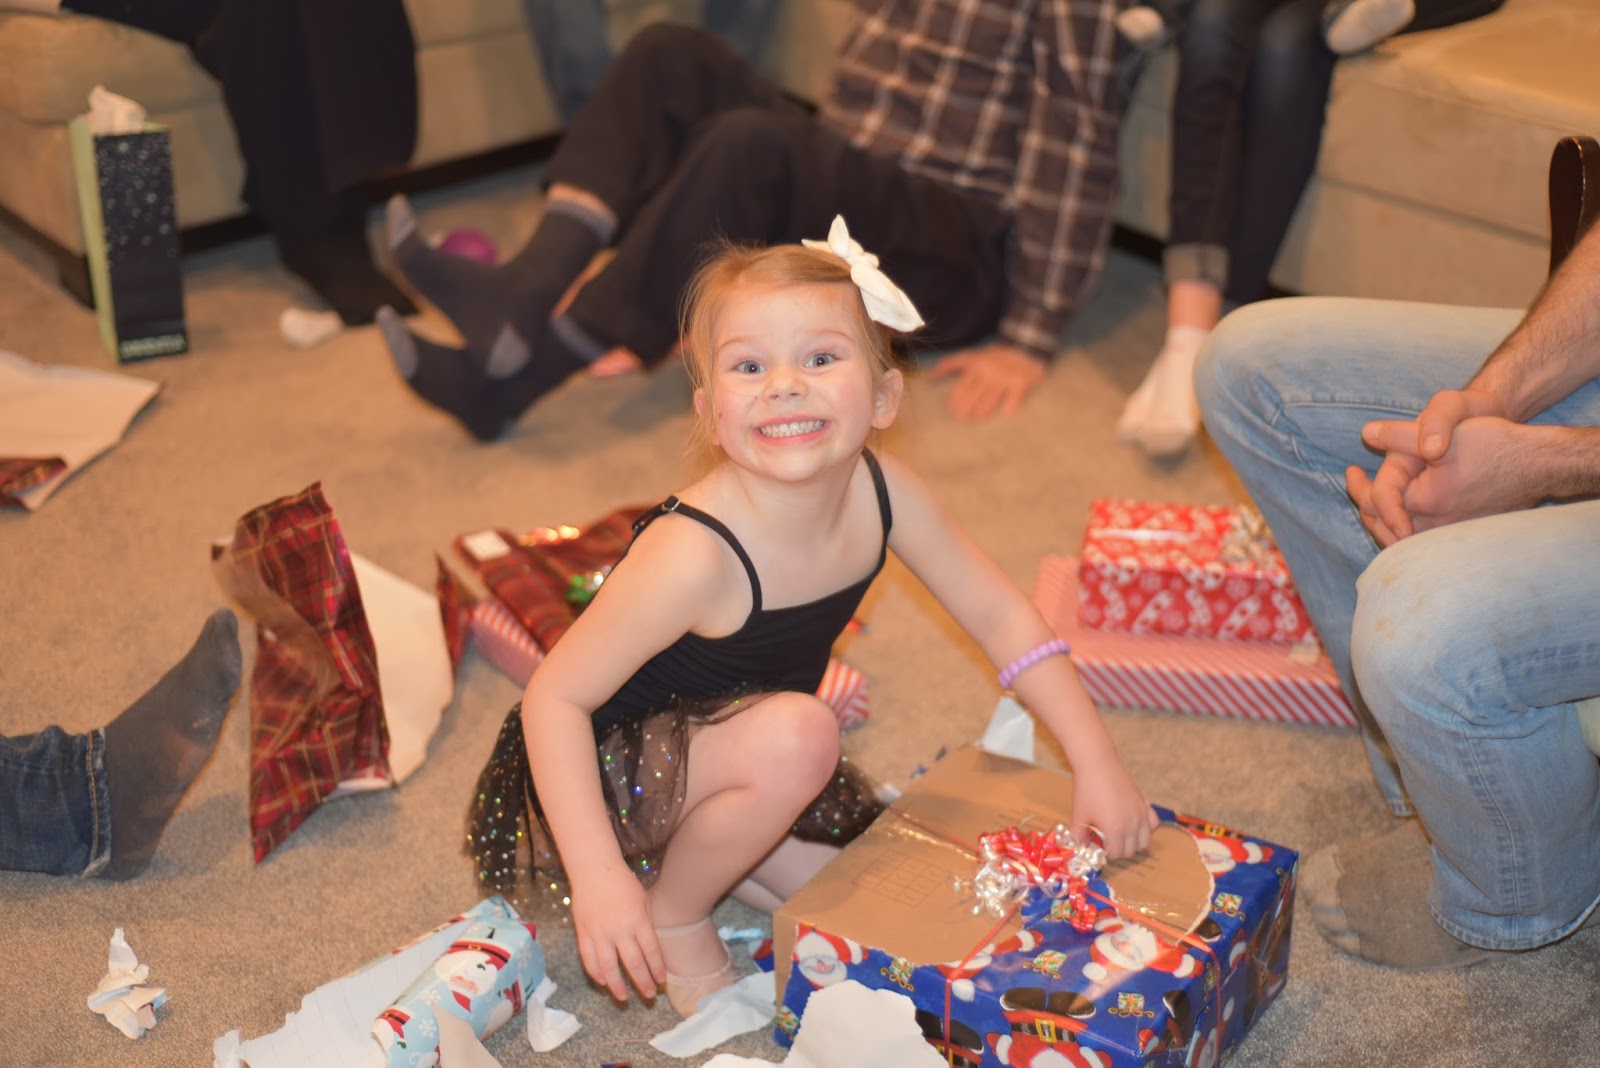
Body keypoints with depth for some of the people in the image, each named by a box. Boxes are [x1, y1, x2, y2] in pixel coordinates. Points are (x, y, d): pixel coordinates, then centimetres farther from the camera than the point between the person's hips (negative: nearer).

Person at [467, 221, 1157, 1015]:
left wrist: (1096, 763, -9)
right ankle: (673, 917, -8)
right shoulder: (694, 555, -35)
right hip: (619, 766, -7)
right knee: (798, 734, -33)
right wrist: (598, 876, -36)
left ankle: (697, 847, 20)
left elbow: (998, 615, -5)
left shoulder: (882, 494, -17)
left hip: (739, 752, 7)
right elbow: (555, 696, -28)